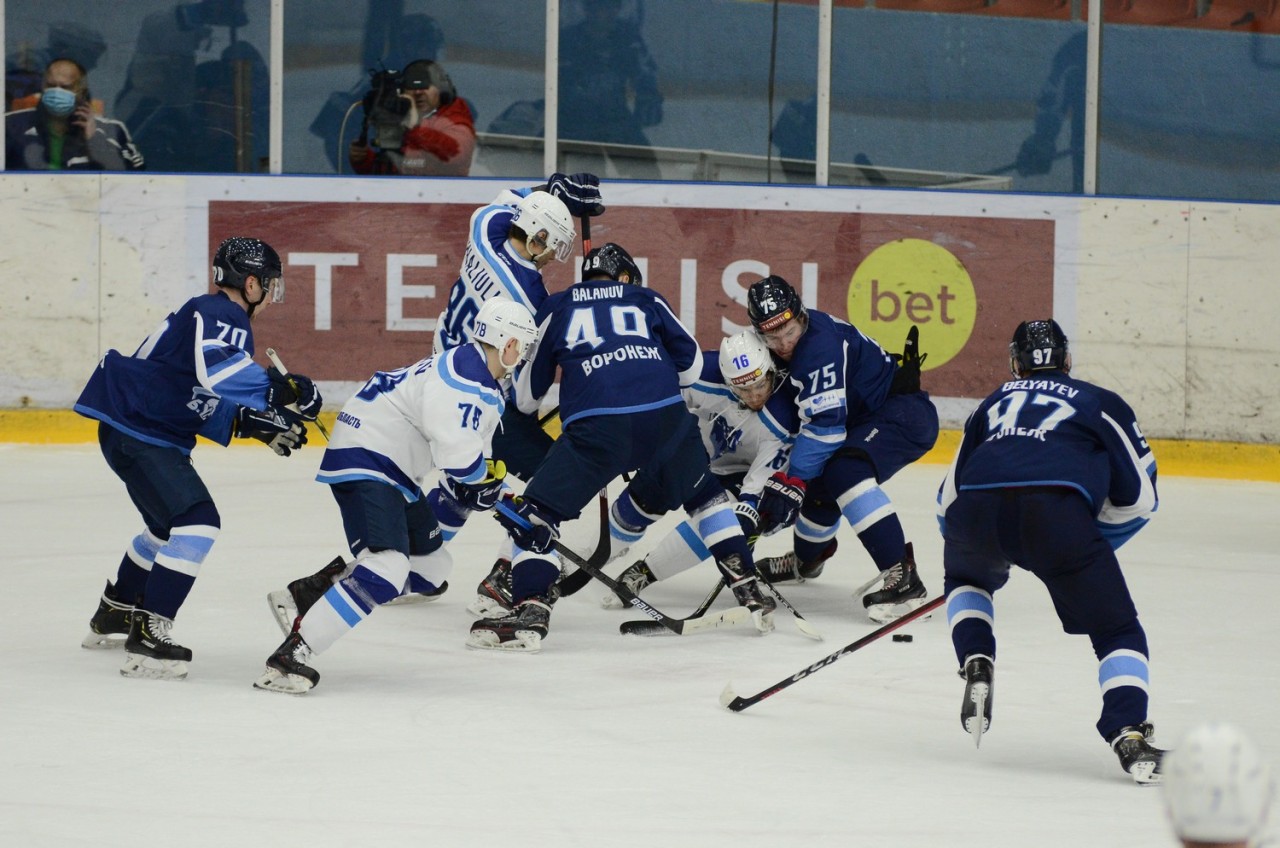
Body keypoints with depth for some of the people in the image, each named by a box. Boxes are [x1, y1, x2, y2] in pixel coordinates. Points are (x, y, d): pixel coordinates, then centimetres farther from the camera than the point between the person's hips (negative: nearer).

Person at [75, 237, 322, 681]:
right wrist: (276, 387, -33)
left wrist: (255, 422, 5)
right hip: (137, 433, -11)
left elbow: (203, 404, 18)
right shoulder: (221, 315, -15)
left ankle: (113, 613, 47)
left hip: (141, 430, 11)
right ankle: (148, 640, -24)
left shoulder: (216, 315, 18)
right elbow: (213, 368, -38)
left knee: (169, 524, 30)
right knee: (197, 523, -21)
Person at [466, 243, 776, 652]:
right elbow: (691, 363, 26)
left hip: (596, 425, -2)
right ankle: (749, 593, 24)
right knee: (704, 495, 27)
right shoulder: (647, 299, 26)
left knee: (535, 514, 4)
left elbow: (527, 394, 26)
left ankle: (530, 612, -15)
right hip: (666, 417, 2)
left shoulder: (558, 307, 23)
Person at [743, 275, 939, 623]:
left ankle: (903, 577, -36)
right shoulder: (796, 346, 4)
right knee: (818, 479, 17)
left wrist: (789, 484, -29)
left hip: (906, 414, -10)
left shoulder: (820, 344, -26)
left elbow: (824, 424, -29)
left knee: (844, 473, -31)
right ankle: (808, 555, 49)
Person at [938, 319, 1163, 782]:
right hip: (1057, 507, -3)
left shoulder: (995, 402, 36)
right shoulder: (1100, 402, 28)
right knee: (1116, 628, 8)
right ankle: (1130, 736, -13)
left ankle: (976, 666, 15)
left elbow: (949, 499, 36)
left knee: (967, 579, 38)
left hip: (979, 502, 3)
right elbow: (1138, 497, 20)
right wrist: (1090, 545, 33)